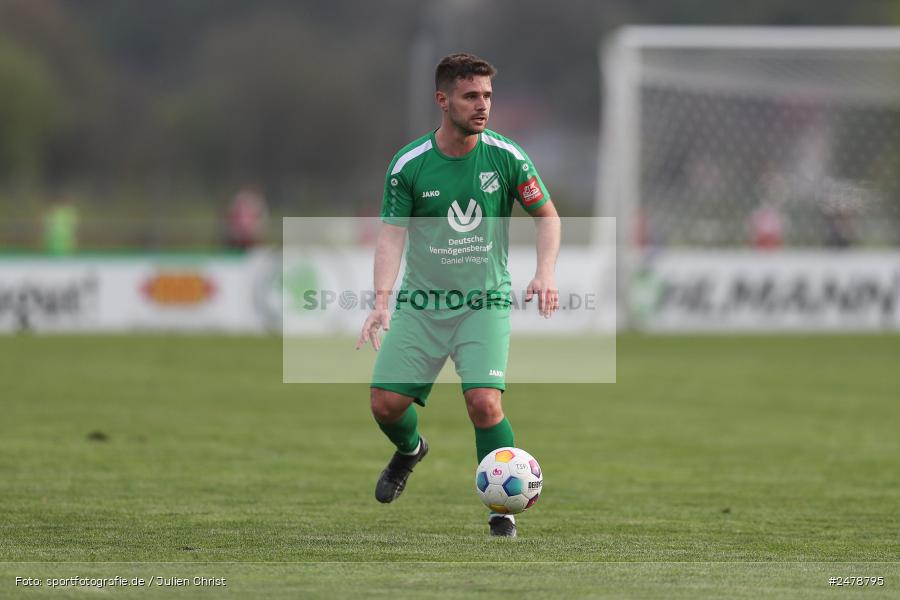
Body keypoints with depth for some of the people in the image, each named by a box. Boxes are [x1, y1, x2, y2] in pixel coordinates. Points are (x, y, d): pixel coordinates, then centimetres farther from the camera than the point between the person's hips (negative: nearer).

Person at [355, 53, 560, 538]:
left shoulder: (506, 157, -5)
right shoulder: (408, 164, -6)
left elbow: (546, 215, 6)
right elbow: (392, 233, -6)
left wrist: (545, 272, -11)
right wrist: (382, 299, -20)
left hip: (485, 302, -1)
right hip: (421, 302, 1)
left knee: (485, 402, -20)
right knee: (385, 401, -7)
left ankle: (503, 509, -3)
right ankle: (410, 450, 30)